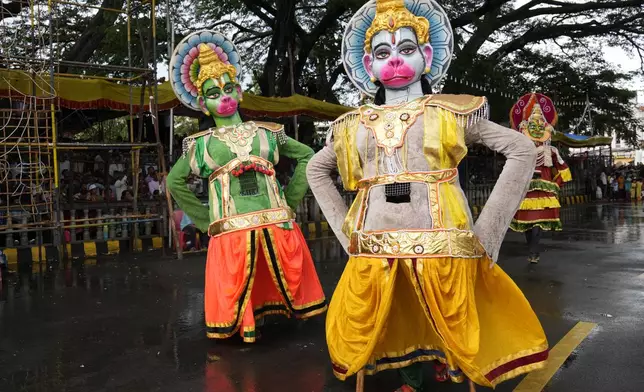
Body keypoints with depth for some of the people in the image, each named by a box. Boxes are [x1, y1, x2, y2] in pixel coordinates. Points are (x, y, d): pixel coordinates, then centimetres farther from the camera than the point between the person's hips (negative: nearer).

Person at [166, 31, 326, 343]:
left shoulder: (267, 132, 10)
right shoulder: (201, 143, 8)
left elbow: (306, 156, 18)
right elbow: (174, 181, 16)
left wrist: (291, 201, 9)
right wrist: (205, 220, 8)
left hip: (277, 224, 1)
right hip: (231, 231, -1)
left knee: (290, 282, 7)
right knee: (236, 293, 3)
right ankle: (244, 327, 25)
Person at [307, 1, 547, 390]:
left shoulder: (452, 111, 5)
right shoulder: (354, 124, 11)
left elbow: (523, 150, 4)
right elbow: (316, 170, 23)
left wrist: (483, 232, -4)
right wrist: (344, 229, 9)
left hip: (440, 247, -2)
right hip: (374, 254, 3)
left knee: (454, 336, 6)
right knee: (394, 333, 12)